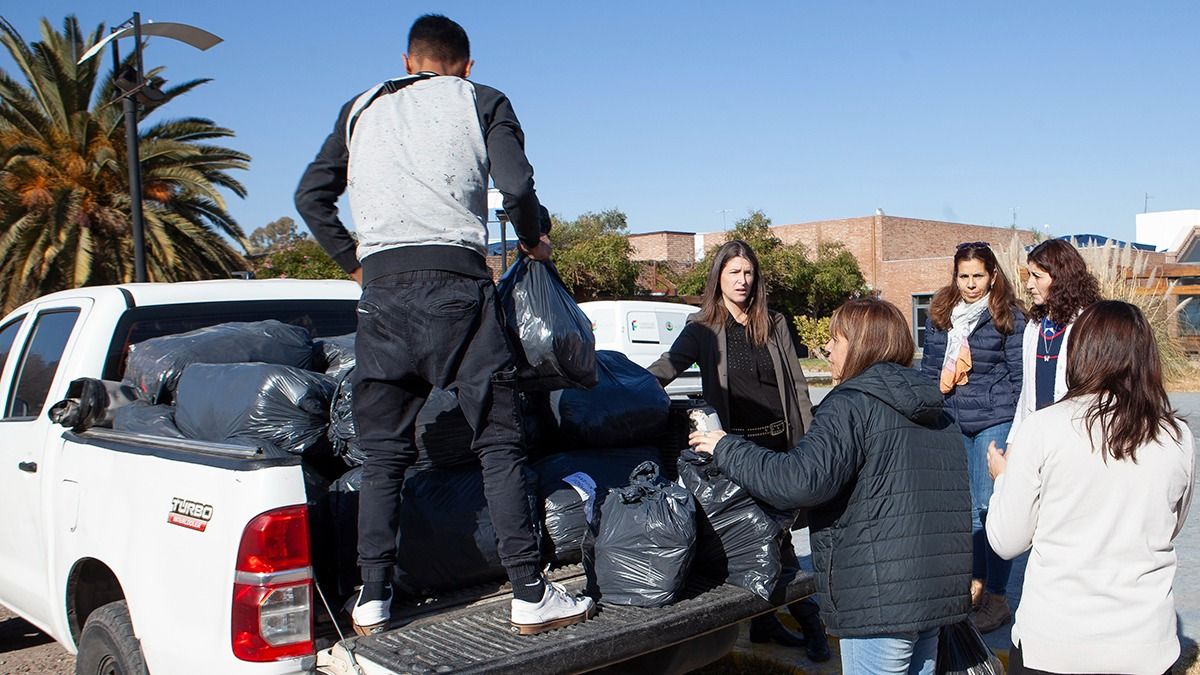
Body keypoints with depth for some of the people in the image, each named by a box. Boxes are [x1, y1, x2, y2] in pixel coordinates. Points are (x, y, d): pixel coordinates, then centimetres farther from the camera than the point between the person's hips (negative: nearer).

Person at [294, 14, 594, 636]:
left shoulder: (361, 108, 22)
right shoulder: (482, 101, 13)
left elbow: (310, 196, 17)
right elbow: (516, 186, -3)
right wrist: (533, 241, 13)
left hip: (383, 288, 3)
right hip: (456, 282, -3)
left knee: (384, 452, 10)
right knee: (499, 441, 1)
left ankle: (372, 598, 9)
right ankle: (530, 595, 1)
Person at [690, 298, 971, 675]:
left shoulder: (851, 404, -13)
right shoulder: (938, 413, 14)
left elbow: (803, 481, -25)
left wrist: (727, 450, -14)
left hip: (880, 601, -8)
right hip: (938, 592, 9)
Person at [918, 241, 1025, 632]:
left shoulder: (1008, 317, -3)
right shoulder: (939, 316, 9)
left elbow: (1019, 375, -2)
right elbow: (929, 367, 15)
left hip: (995, 420, -5)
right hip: (951, 421, 5)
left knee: (990, 505, -4)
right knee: (966, 506, 11)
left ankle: (997, 597, 6)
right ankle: (975, 584, 24)